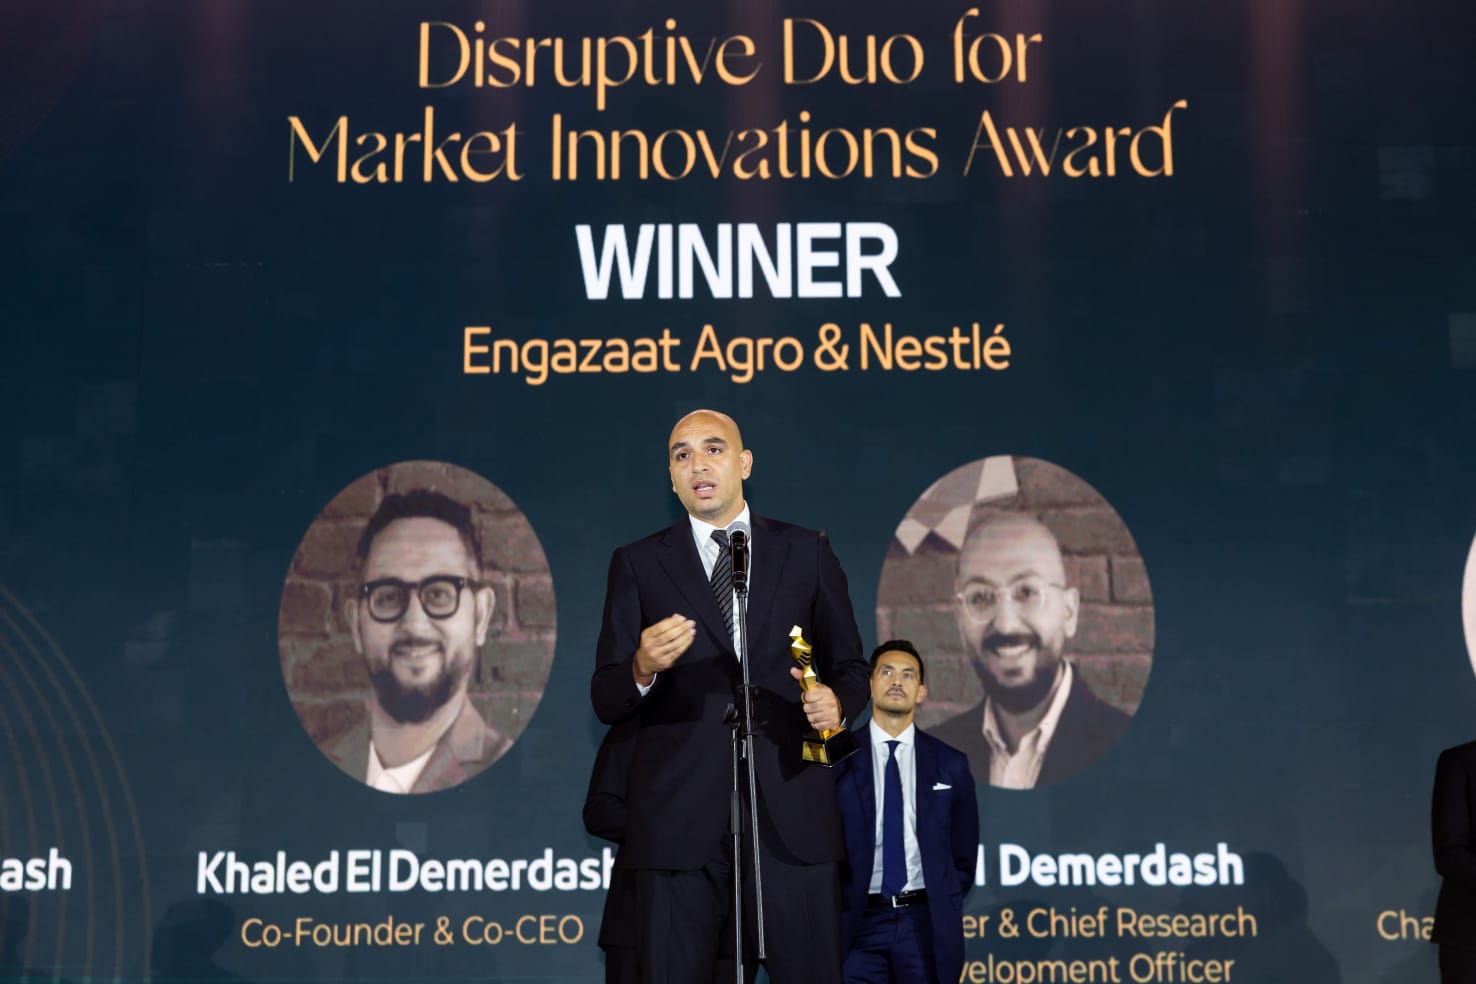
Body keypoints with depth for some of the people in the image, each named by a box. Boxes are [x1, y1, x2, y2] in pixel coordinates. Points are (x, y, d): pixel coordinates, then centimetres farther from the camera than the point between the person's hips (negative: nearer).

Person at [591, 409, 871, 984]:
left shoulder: (807, 552, 11)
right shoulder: (638, 564, 9)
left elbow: (851, 668, 14)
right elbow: (605, 700, 4)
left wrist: (837, 701, -10)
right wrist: (643, 668, -18)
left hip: (792, 812, 1)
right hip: (678, 818, 0)